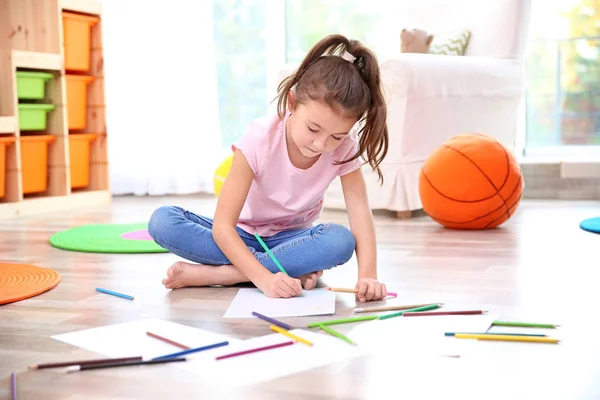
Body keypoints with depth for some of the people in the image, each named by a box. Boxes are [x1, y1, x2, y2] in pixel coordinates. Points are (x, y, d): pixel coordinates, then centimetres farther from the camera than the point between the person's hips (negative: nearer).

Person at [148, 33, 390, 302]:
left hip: (292, 239, 1)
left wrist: (367, 275, -43)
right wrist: (264, 278, -42)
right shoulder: (259, 139, -25)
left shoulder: (345, 148, -16)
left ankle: (207, 274, -28)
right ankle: (295, 268, -28)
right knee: (162, 221, -28)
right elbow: (222, 225, -29)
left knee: (341, 240, -33)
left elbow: (360, 215, -24)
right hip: (241, 237, -1)